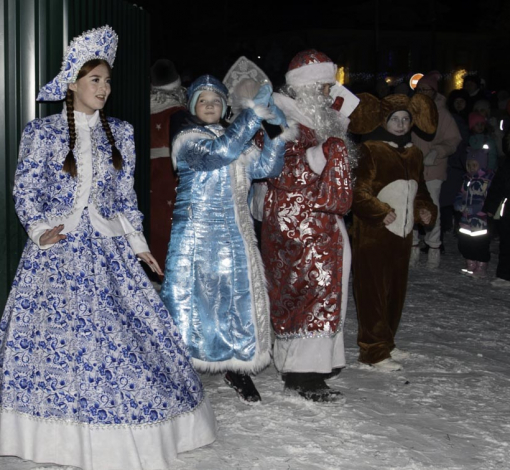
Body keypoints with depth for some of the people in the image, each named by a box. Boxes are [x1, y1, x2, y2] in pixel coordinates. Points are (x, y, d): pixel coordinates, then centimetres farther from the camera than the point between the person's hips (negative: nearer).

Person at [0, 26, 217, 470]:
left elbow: (125, 196, 13)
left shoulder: (119, 133, 9)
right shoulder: (42, 132, 0)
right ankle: (63, 432, 15)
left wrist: (139, 244, 9)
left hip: (107, 247, 3)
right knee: (55, 333, 0)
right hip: (57, 247, -2)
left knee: (122, 333, -1)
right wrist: (39, 229, -15)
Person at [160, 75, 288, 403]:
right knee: (191, 298, -2)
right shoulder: (187, 139, -6)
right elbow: (221, 152, -26)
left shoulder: (240, 140, 14)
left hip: (235, 236, 6)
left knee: (240, 296, 7)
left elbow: (266, 167, 2)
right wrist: (255, 111, -27)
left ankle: (238, 368, 20)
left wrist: (277, 132, -12)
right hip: (196, 236, -5)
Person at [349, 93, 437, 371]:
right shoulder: (370, 151, -8)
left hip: (402, 234, 8)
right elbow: (358, 191, -13)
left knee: (396, 291, 15)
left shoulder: (414, 154, 15)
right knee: (373, 292, -3)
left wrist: (426, 210, 9)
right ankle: (374, 350, 4)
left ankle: (386, 343, 28)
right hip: (372, 234, -7)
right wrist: (380, 212, -20)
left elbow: (419, 190, 26)